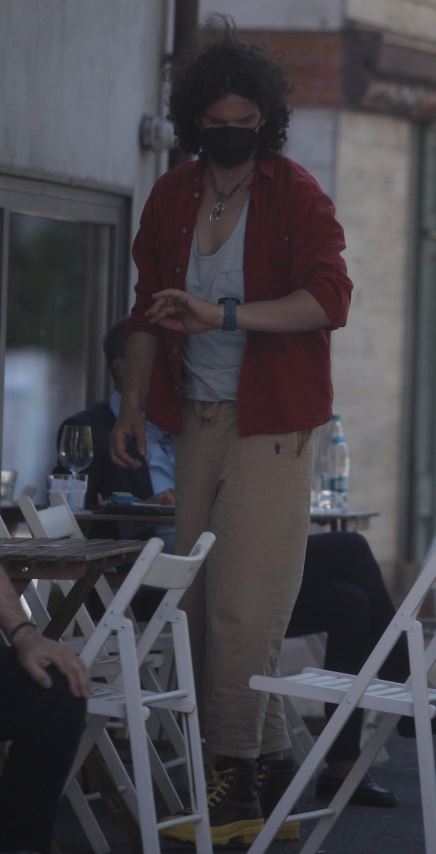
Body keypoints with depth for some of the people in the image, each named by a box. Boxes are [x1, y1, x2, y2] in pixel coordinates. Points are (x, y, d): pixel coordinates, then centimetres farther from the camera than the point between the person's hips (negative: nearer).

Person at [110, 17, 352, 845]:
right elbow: (149, 308, 18)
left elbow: (330, 297, -18)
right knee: (199, 603, 5)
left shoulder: (296, 195, -6)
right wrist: (134, 402, 13)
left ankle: (235, 777, -1)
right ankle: (270, 758, 15)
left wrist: (223, 316, -27)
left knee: (241, 604, -10)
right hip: (198, 419, 6)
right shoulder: (169, 199, 9)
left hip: (271, 425, -6)